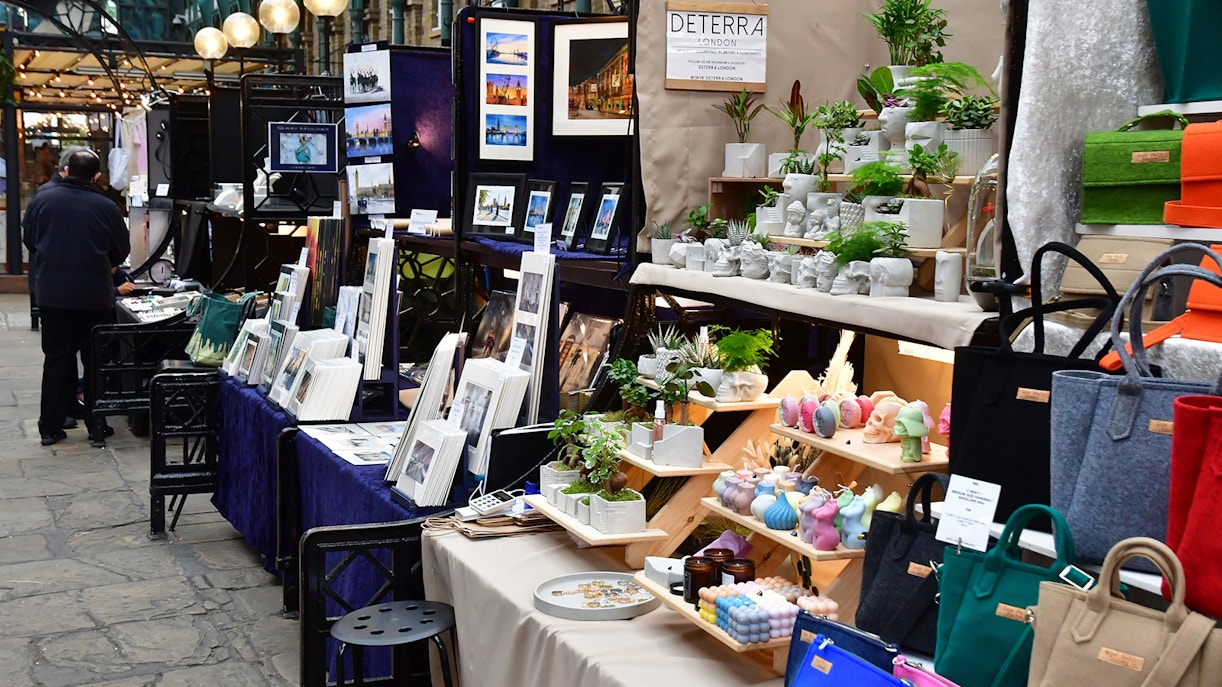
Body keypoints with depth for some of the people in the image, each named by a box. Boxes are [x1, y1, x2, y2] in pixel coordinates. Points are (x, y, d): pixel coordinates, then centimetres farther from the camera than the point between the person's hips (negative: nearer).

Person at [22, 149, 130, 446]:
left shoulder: (41, 199, -4)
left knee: (56, 358, 12)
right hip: (95, 296, -2)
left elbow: (29, 240, 10)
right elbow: (122, 250, 1)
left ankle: (50, 427, 16)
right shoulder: (105, 207, -12)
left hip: (52, 294, 3)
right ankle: (97, 428, 11)